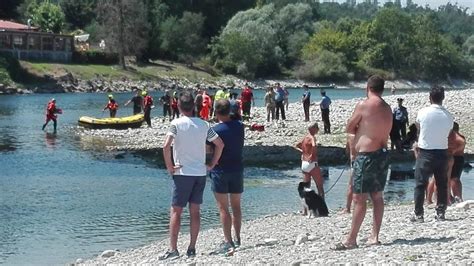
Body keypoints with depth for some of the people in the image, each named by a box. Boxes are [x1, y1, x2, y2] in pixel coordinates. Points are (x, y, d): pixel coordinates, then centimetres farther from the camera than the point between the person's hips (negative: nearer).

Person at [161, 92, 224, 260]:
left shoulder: (176, 124, -8)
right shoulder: (204, 124, 4)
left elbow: (166, 146, -20)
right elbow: (220, 144, 4)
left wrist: (169, 166, -10)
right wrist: (212, 164, 11)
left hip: (183, 173, -4)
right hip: (200, 173, 4)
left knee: (176, 211, 0)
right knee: (195, 211, 9)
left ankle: (173, 249, -4)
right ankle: (192, 249, 10)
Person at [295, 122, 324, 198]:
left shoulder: (305, 137, 11)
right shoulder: (312, 137, -13)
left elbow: (297, 146, 26)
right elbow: (314, 146, -35)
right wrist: (313, 154, -21)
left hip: (304, 164, 8)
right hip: (311, 163, -8)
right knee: (320, 185, -1)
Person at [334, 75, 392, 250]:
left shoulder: (364, 105, -12)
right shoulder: (388, 109, 9)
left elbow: (349, 128, -1)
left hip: (366, 156, -8)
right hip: (383, 154, 8)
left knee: (359, 198, -6)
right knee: (377, 196, 12)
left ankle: (351, 239, -4)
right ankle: (374, 236, 16)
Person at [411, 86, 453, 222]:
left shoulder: (422, 112, -10)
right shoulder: (448, 116, -5)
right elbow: (448, 134, 4)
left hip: (425, 153, -2)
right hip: (442, 152, 2)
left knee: (420, 184, 4)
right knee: (442, 184, 12)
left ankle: (418, 214, 3)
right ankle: (440, 213, 15)